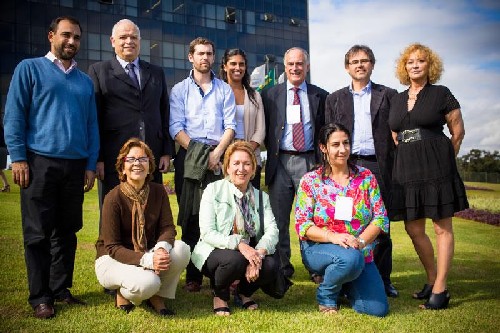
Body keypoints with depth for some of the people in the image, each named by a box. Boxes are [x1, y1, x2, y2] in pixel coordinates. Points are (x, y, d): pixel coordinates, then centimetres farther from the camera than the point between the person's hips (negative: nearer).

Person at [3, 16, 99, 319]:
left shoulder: (85, 81, 16)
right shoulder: (30, 69, 5)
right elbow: (14, 116, -1)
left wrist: (91, 165, 6)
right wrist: (18, 158, -9)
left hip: (76, 166, 4)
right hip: (40, 162, -4)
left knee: (67, 232, 9)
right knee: (39, 233, 1)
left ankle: (61, 289, 20)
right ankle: (40, 297, 10)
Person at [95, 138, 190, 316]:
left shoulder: (158, 191, -5)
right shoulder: (113, 198, -19)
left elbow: (168, 227, -8)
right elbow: (112, 247, -19)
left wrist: (161, 248, -32)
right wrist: (147, 260, -34)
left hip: (148, 253, 5)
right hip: (112, 259, -5)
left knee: (181, 249, -24)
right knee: (147, 283, -35)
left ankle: (158, 295, -2)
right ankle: (123, 293, 2)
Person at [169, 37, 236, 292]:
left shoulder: (224, 90, 16)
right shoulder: (179, 90, 13)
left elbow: (230, 126, 6)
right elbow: (175, 128, 2)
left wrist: (217, 152, -9)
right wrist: (197, 152, -10)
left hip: (219, 157, 1)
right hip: (189, 157, 0)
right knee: (190, 216, -1)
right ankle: (193, 275, 5)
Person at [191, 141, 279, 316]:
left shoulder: (261, 197, 7)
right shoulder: (214, 190, -5)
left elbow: (272, 231, -7)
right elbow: (207, 233, -14)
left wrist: (259, 254, -28)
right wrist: (238, 244, -29)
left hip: (250, 254, 3)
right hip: (214, 253, -3)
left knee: (272, 266, -26)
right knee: (234, 259, -36)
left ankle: (245, 291, 9)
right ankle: (220, 295, 0)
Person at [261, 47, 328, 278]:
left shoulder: (320, 96, 9)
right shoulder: (270, 95, 9)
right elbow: (263, 129, 11)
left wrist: (322, 158, 1)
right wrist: (272, 150, 2)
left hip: (309, 161, 0)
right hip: (280, 162, 1)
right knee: (279, 218, 4)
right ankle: (281, 267, 15)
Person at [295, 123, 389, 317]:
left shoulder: (366, 178, 4)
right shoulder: (310, 181, -3)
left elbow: (380, 218, 0)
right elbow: (302, 224, -8)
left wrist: (361, 241, -18)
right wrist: (333, 236, -24)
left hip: (361, 253, 3)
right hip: (318, 250, -3)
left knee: (378, 309, -12)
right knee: (350, 258, -37)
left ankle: (344, 284, 20)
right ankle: (325, 295, -4)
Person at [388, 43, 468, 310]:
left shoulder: (441, 94, 0)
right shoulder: (397, 100, 13)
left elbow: (458, 132, 2)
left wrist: (443, 161, 5)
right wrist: (409, 159, 14)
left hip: (435, 168, -5)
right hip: (406, 170, 5)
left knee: (442, 228, 1)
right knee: (414, 230, 8)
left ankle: (440, 289, 8)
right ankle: (432, 279, 27)